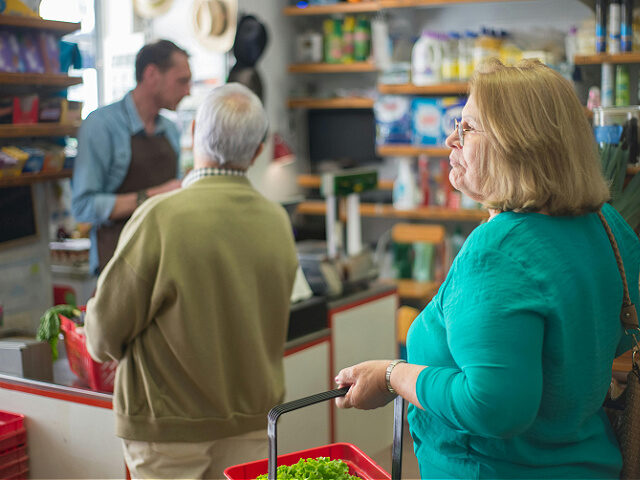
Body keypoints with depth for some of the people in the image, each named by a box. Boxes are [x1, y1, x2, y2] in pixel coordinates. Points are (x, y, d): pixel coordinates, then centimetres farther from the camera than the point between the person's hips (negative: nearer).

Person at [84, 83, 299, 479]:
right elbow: (267, 327, 4)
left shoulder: (160, 216, -20)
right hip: (253, 417, 5)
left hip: (168, 422, -4)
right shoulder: (277, 221, -5)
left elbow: (105, 332, -13)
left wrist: (101, 342, 10)